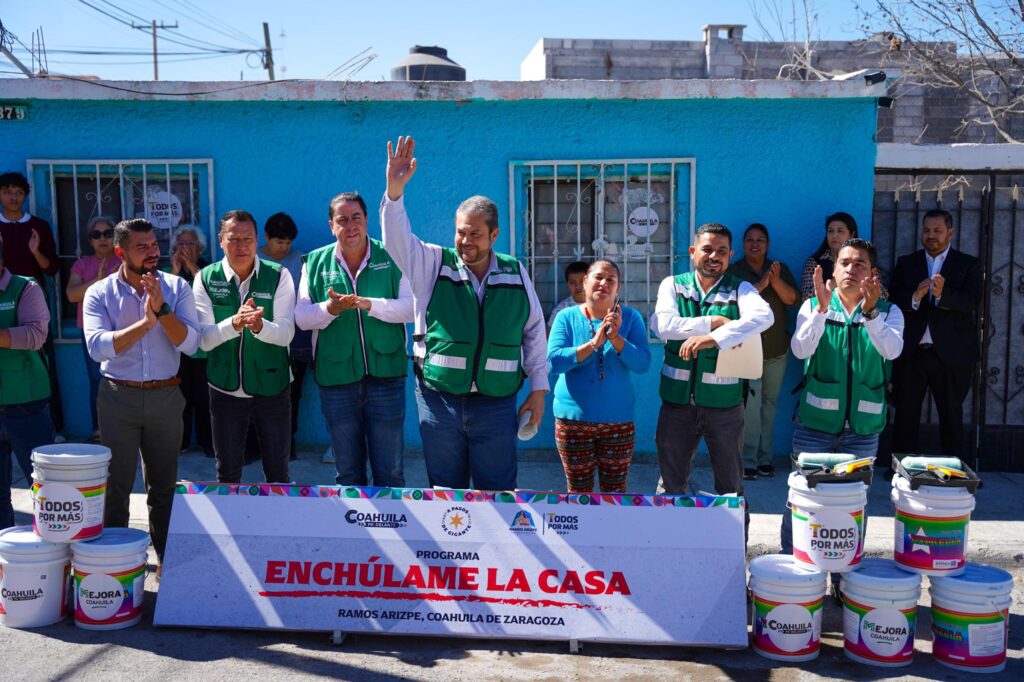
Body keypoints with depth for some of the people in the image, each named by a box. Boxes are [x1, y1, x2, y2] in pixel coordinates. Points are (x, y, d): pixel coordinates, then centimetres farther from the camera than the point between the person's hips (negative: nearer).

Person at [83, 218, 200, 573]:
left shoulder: (176, 287, -1)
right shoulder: (100, 293, -4)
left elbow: (190, 344, -10)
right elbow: (97, 347, -17)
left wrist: (161, 309, -21)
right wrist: (145, 323, -22)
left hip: (166, 396, 1)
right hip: (119, 397, -1)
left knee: (164, 484, 12)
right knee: (116, 484, 6)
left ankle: (166, 557, 25)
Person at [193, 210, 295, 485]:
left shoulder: (278, 276, -7)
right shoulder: (205, 278, -4)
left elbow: (286, 334, -14)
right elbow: (204, 339, -11)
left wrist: (260, 326, -37)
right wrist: (234, 323, -31)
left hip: (272, 387, -1)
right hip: (224, 388, 1)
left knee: (278, 472, 10)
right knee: (227, 474, 16)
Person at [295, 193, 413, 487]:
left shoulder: (391, 257, 1)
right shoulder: (315, 262, 6)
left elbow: (411, 307, -7)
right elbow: (301, 317, 0)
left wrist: (371, 304, -22)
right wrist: (329, 308, -20)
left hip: (386, 376, -2)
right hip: (336, 379, 2)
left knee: (390, 471, 5)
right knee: (347, 472, 15)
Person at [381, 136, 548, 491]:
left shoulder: (516, 274, 4)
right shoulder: (433, 264, 1)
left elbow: (534, 331, 9)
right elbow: (397, 238, -13)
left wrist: (538, 389, 6)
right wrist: (395, 188, -29)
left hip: (496, 404, 0)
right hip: (439, 400, 0)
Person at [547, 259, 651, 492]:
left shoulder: (630, 317, 1)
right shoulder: (567, 317, -2)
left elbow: (642, 363, -9)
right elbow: (554, 361, -13)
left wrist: (615, 337, -22)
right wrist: (593, 343, -22)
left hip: (618, 419, 1)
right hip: (573, 419, -1)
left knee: (615, 490, 8)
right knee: (578, 490, 9)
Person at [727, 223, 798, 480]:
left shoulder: (780, 269, 12)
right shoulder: (733, 271, 1)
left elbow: (792, 299, 0)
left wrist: (776, 281, -16)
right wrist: (760, 285, -21)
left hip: (776, 349, 4)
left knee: (770, 402, 8)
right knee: (750, 406, -13)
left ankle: (765, 457, 17)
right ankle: (748, 461, -8)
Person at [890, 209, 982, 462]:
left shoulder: (968, 264, 4)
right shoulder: (906, 263, 10)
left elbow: (971, 301, -11)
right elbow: (894, 299, -2)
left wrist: (942, 294, -28)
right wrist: (915, 297, -22)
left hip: (951, 353, -1)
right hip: (911, 352, 2)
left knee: (951, 415, 8)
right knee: (905, 414, 6)